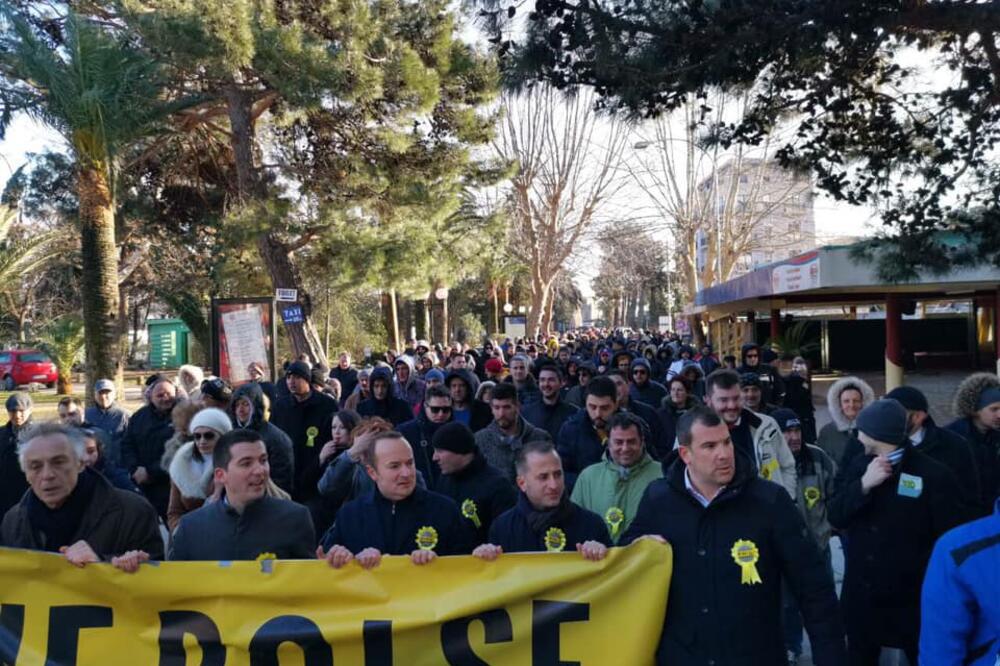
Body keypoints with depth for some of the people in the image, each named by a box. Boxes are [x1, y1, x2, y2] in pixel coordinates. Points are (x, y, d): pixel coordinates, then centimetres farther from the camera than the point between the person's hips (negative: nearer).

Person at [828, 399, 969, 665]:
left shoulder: (933, 474, -14)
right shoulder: (858, 465, 2)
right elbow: (835, 517, -4)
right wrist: (864, 484, -17)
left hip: (913, 599, -4)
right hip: (860, 594, 5)